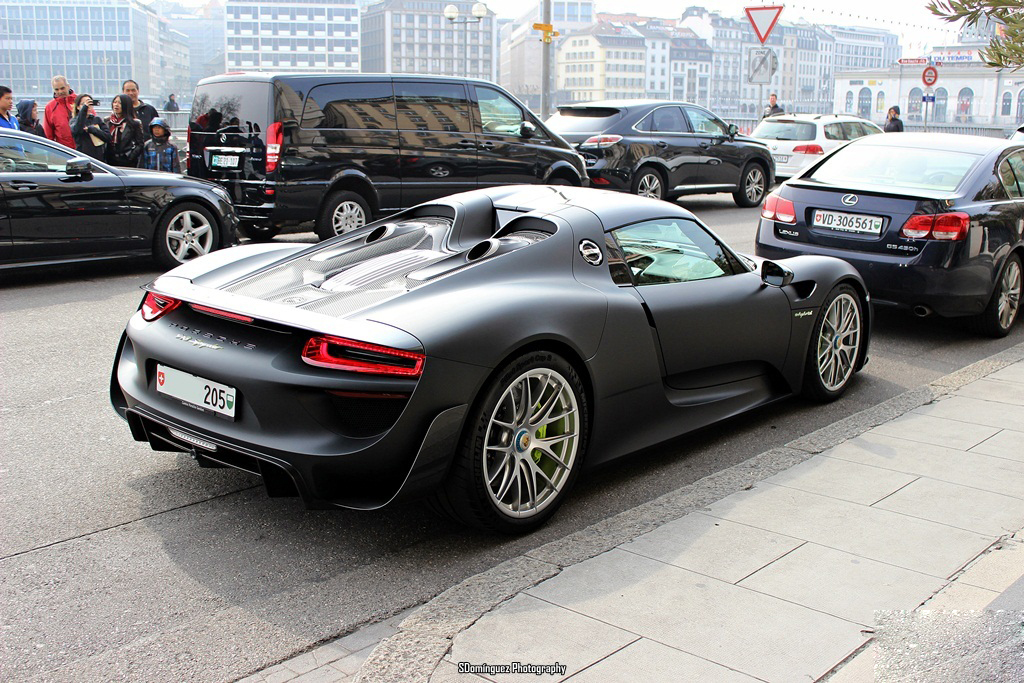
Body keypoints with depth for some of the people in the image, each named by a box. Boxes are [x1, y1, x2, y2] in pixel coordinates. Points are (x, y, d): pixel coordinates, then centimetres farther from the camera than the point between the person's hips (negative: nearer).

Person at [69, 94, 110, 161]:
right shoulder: (75, 120, 4)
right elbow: (76, 130, -20)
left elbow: (108, 137, 2)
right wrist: (84, 108, -21)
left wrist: (91, 129, -9)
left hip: (99, 157, 3)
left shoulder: (97, 119, 12)